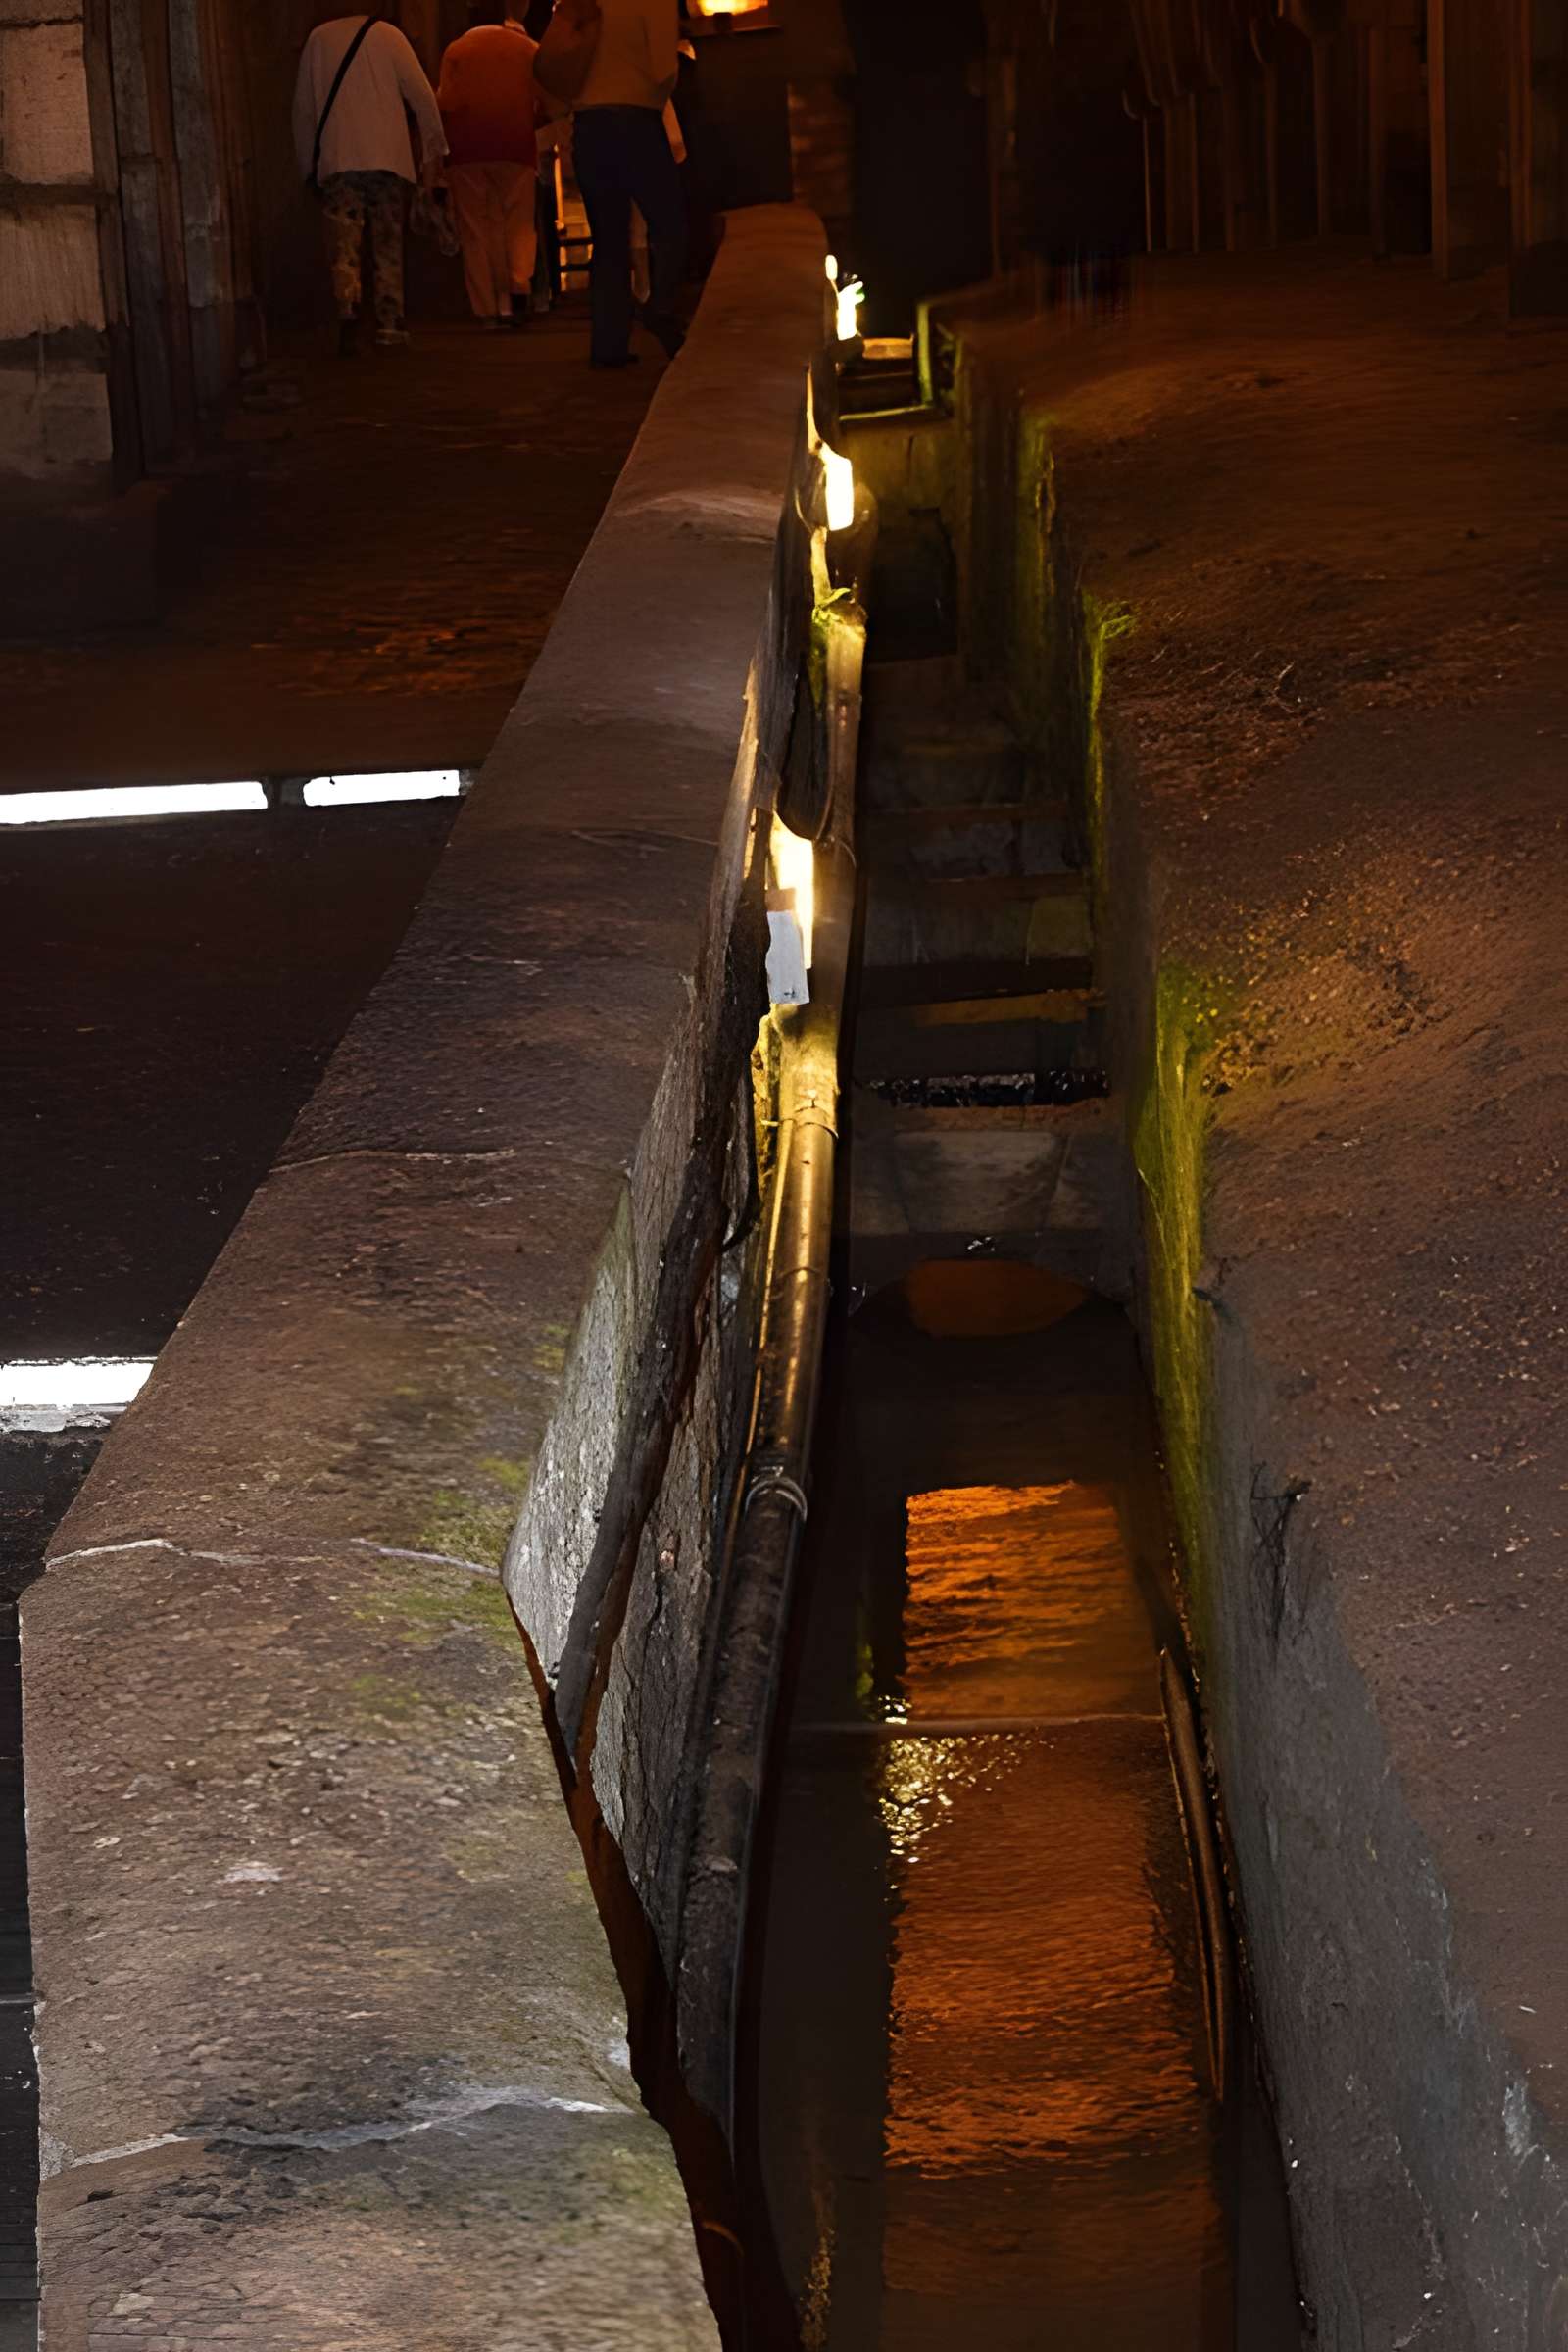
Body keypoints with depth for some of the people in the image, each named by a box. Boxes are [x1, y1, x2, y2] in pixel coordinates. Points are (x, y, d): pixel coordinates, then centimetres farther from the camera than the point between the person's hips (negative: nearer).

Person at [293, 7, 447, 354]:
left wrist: (307, 164, 20)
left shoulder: (318, 39, 9)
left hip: (337, 159, 0)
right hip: (388, 156, 0)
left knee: (344, 246, -3)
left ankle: (348, 310, -26)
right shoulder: (386, 34, 4)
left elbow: (303, 107, 12)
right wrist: (433, 151, 5)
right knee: (388, 244, 11)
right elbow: (422, 95, -1)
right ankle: (390, 324, 8)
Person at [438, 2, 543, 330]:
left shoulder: (456, 51, 4)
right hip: (516, 144, 0)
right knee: (518, 223, 6)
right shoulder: (525, 47, 7)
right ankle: (519, 285, -19)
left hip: (467, 148, 0)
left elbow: (447, 103, -3)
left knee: (476, 230, 3)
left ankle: (487, 309, -1)